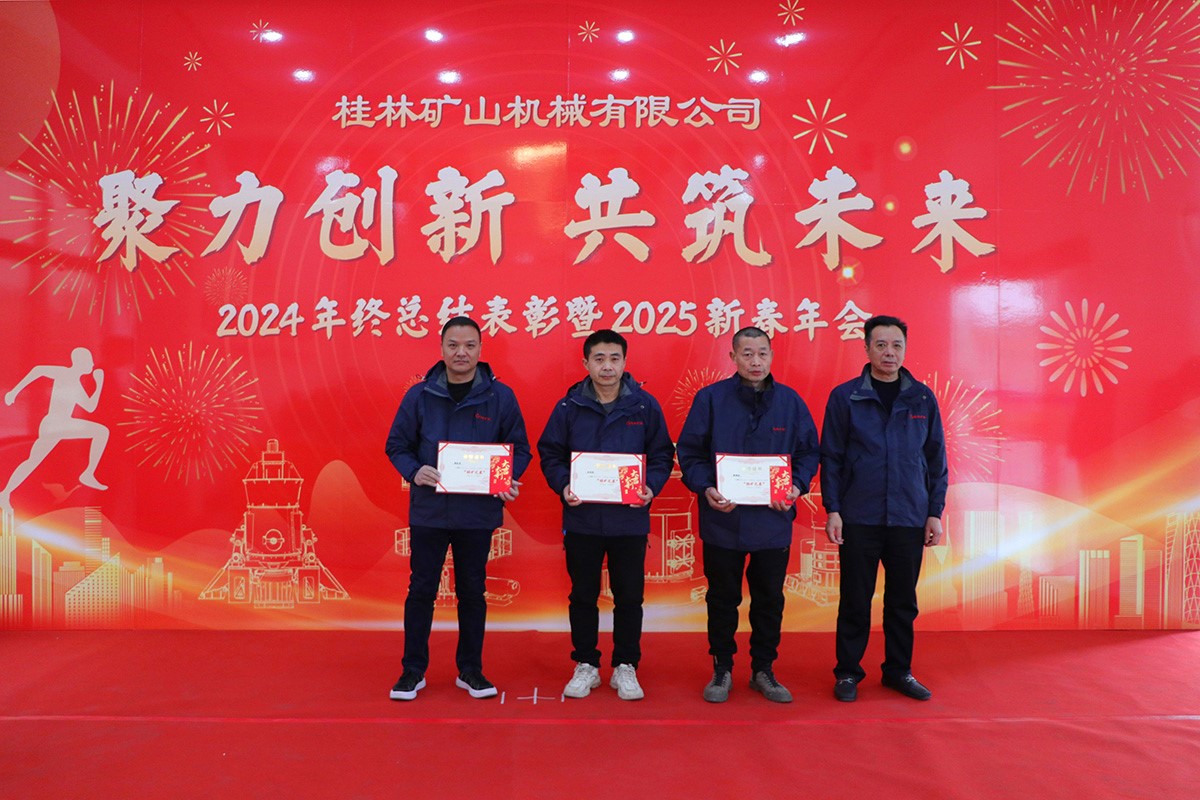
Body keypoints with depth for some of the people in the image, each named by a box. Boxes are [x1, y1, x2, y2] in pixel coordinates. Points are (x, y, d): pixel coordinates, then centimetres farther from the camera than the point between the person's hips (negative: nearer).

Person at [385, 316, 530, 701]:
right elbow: (397, 445, 5)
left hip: (478, 513, 0)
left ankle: (470, 670, 26)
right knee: (422, 590, 8)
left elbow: (520, 448, 5)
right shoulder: (419, 395, -1)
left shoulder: (500, 396, -2)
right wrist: (414, 471, -15)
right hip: (428, 511, 0)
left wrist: (509, 479, -14)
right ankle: (413, 670, 23)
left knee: (472, 592, 12)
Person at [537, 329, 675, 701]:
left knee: (629, 596, 9)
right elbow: (549, 453, 4)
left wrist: (650, 486, -12)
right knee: (583, 596, 11)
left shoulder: (645, 405, -1)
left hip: (630, 518, 0)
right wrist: (563, 485, -12)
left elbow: (662, 454, 5)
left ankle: (625, 667, 25)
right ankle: (586, 665, 27)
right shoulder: (569, 406, 0)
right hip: (581, 518, 1)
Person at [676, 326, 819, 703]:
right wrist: (705, 488, -17)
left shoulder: (790, 401, 2)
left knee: (770, 600, 13)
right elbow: (689, 451, -2)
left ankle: (764, 671, 30)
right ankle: (721, 670, 27)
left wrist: (797, 485, -9)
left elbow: (808, 452, 9)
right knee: (722, 599, 10)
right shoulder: (710, 398, -4)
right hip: (722, 521, -2)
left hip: (774, 521, 2)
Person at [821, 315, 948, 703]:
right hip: (858, 520, -2)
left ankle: (899, 671, 29)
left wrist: (935, 512, 4)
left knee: (903, 601, 12)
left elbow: (936, 459, 7)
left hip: (910, 519, 2)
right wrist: (832, 510, -7)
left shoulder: (923, 398, 4)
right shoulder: (844, 397, -3)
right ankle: (847, 673, 21)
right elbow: (831, 457, -2)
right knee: (855, 601, 7)